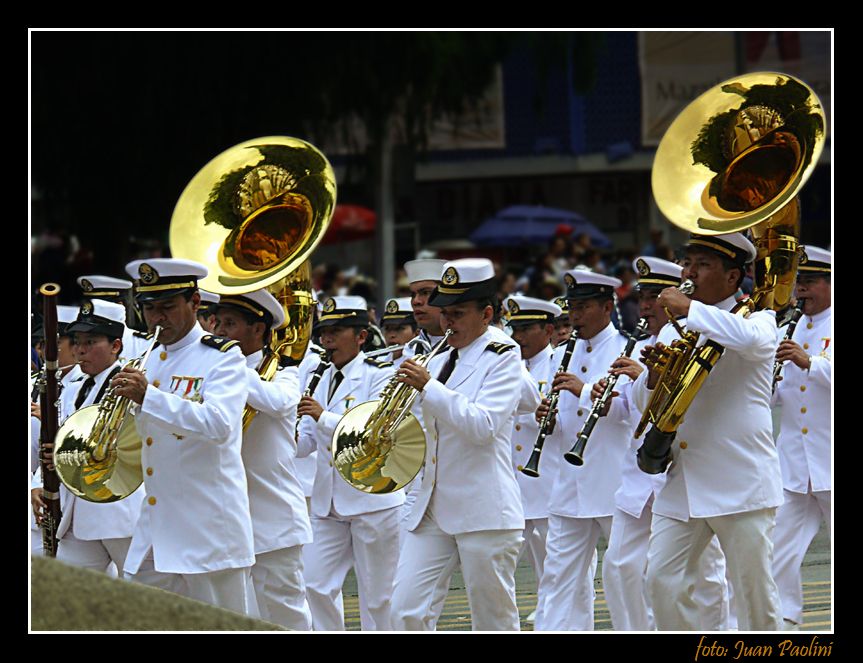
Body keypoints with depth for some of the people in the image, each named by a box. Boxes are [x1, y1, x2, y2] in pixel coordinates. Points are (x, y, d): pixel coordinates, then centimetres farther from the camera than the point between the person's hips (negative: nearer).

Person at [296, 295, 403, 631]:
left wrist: (324, 418, -30)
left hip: (373, 499, -6)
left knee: (377, 595, 1)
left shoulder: (380, 375, -5)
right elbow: (304, 443, 11)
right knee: (315, 585, -1)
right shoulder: (323, 379, 14)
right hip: (328, 501, 6)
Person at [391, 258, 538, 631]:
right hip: (432, 510, 7)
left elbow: (483, 425, -19)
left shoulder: (501, 359, -4)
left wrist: (428, 387, -20)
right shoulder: (440, 362, 16)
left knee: (494, 620, 0)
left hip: (483, 511, -7)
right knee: (404, 610, -4)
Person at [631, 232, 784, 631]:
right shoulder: (673, 329, 18)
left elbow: (750, 339, -27)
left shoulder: (756, 318, 0)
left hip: (740, 485, -6)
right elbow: (644, 403, 18)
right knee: (663, 581, -2)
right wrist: (655, 374, -4)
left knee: (753, 589, -2)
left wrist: (689, 309, -20)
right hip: (680, 486, 6)